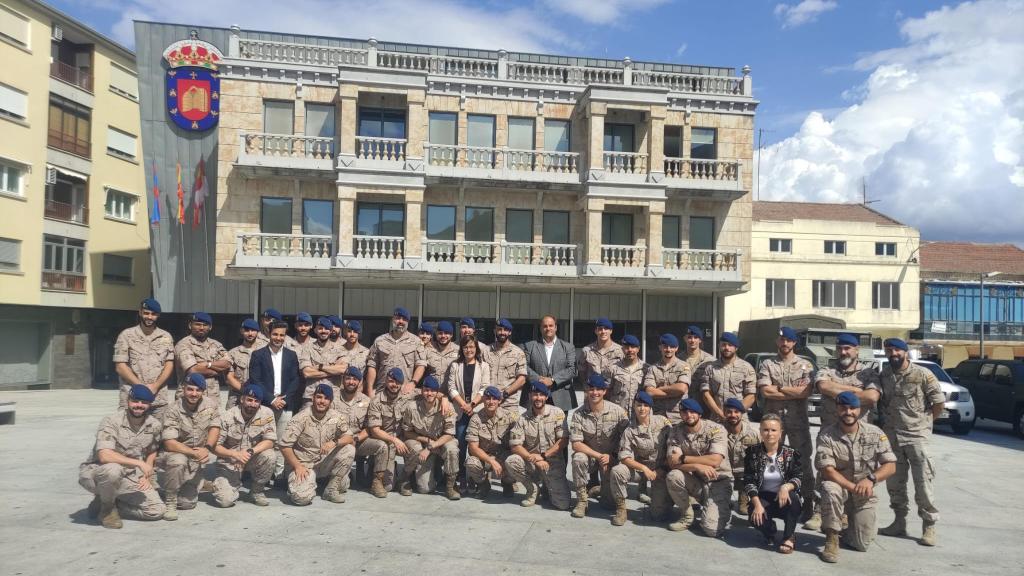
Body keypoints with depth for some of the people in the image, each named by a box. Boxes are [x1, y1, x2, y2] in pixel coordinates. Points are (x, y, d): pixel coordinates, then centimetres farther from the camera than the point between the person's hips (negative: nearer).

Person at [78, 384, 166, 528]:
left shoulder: (154, 426, -2)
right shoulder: (111, 422, -18)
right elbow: (104, 456, -32)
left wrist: (147, 476, 0)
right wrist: (139, 463, -31)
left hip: (129, 478, 5)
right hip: (95, 473, -5)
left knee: (157, 511, -10)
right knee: (112, 469, -40)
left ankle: (111, 504, 9)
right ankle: (106, 507, -9)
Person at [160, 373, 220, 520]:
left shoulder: (210, 406, -5)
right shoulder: (174, 411, -17)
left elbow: (215, 428, -3)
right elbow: (169, 443, -22)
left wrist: (207, 448, -21)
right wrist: (194, 452, -30)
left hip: (197, 462, 3)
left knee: (188, 503, -5)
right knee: (178, 461, -38)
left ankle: (189, 488, 30)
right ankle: (170, 502, -16)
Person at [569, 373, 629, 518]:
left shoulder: (617, 411, -13)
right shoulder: (578, 414, -13)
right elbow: (576, 444, -17)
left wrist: (610, 457, -17)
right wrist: (599, 456, -25)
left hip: (611, 457, 0)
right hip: (589, 454, 0)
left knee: (611, 500, -12)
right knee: (578, 459, -34)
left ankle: (603, 487, 27)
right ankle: (581, 500, -14)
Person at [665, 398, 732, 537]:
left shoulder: (716, 429, -15)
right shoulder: (676, 431, -6)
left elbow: (715, 461, -26)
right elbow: (673, 463, -15)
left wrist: (683, 458, -21)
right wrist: (697, 466, -31)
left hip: (718, 481, -3)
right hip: (694, 480, 3)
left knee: (712, 528, -21)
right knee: (673, 476, -29)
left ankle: (720, 508, 15)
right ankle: (687, 515, -2)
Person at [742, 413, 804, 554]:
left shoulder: (791, 454, -3)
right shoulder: (753, 452, -3)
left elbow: (798, 479, -10)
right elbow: (748, 482, -6)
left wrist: (786, 486, -34)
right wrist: (757, 504, -20)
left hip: (784, 499, 0)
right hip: (762, 498, 0)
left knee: (793, 497, -35)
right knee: (755, 518, -31)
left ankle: (789, 538, -11)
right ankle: (770, 529, 11)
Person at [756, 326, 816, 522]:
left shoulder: (805, 365, 5)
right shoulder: (767, 364, 6)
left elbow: (807, 391, -10)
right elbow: (765, 391, -8)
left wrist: (778, 388, -7)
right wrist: (794, 391, -8)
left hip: (798, 419, -1)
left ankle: (808, 502, 14)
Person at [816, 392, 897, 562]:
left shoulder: (875, 433, -7)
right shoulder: (826, 436, -14)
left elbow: (891, 466, -9)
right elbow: (827, 470, -20)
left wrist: (871, 479, -27)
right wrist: (853, 487, -31)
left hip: (864, 494, 2)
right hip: (839, 487, -2)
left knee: (862, 544, -7)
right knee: (830, 488, -38)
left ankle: (852, 522, 28)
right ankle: (832, 537, -19)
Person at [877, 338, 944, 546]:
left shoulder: (922, 374, -8)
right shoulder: (884, 374, 5)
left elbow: (939, 402, -4)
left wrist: (923, 422, 1)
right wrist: (886, 421, 8)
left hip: (917, 436, -4)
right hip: (891, 437, 5)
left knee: (923, 483, -4)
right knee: (894, 483, 10)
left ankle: (929, 526, 7)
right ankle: (900, 522, 22)